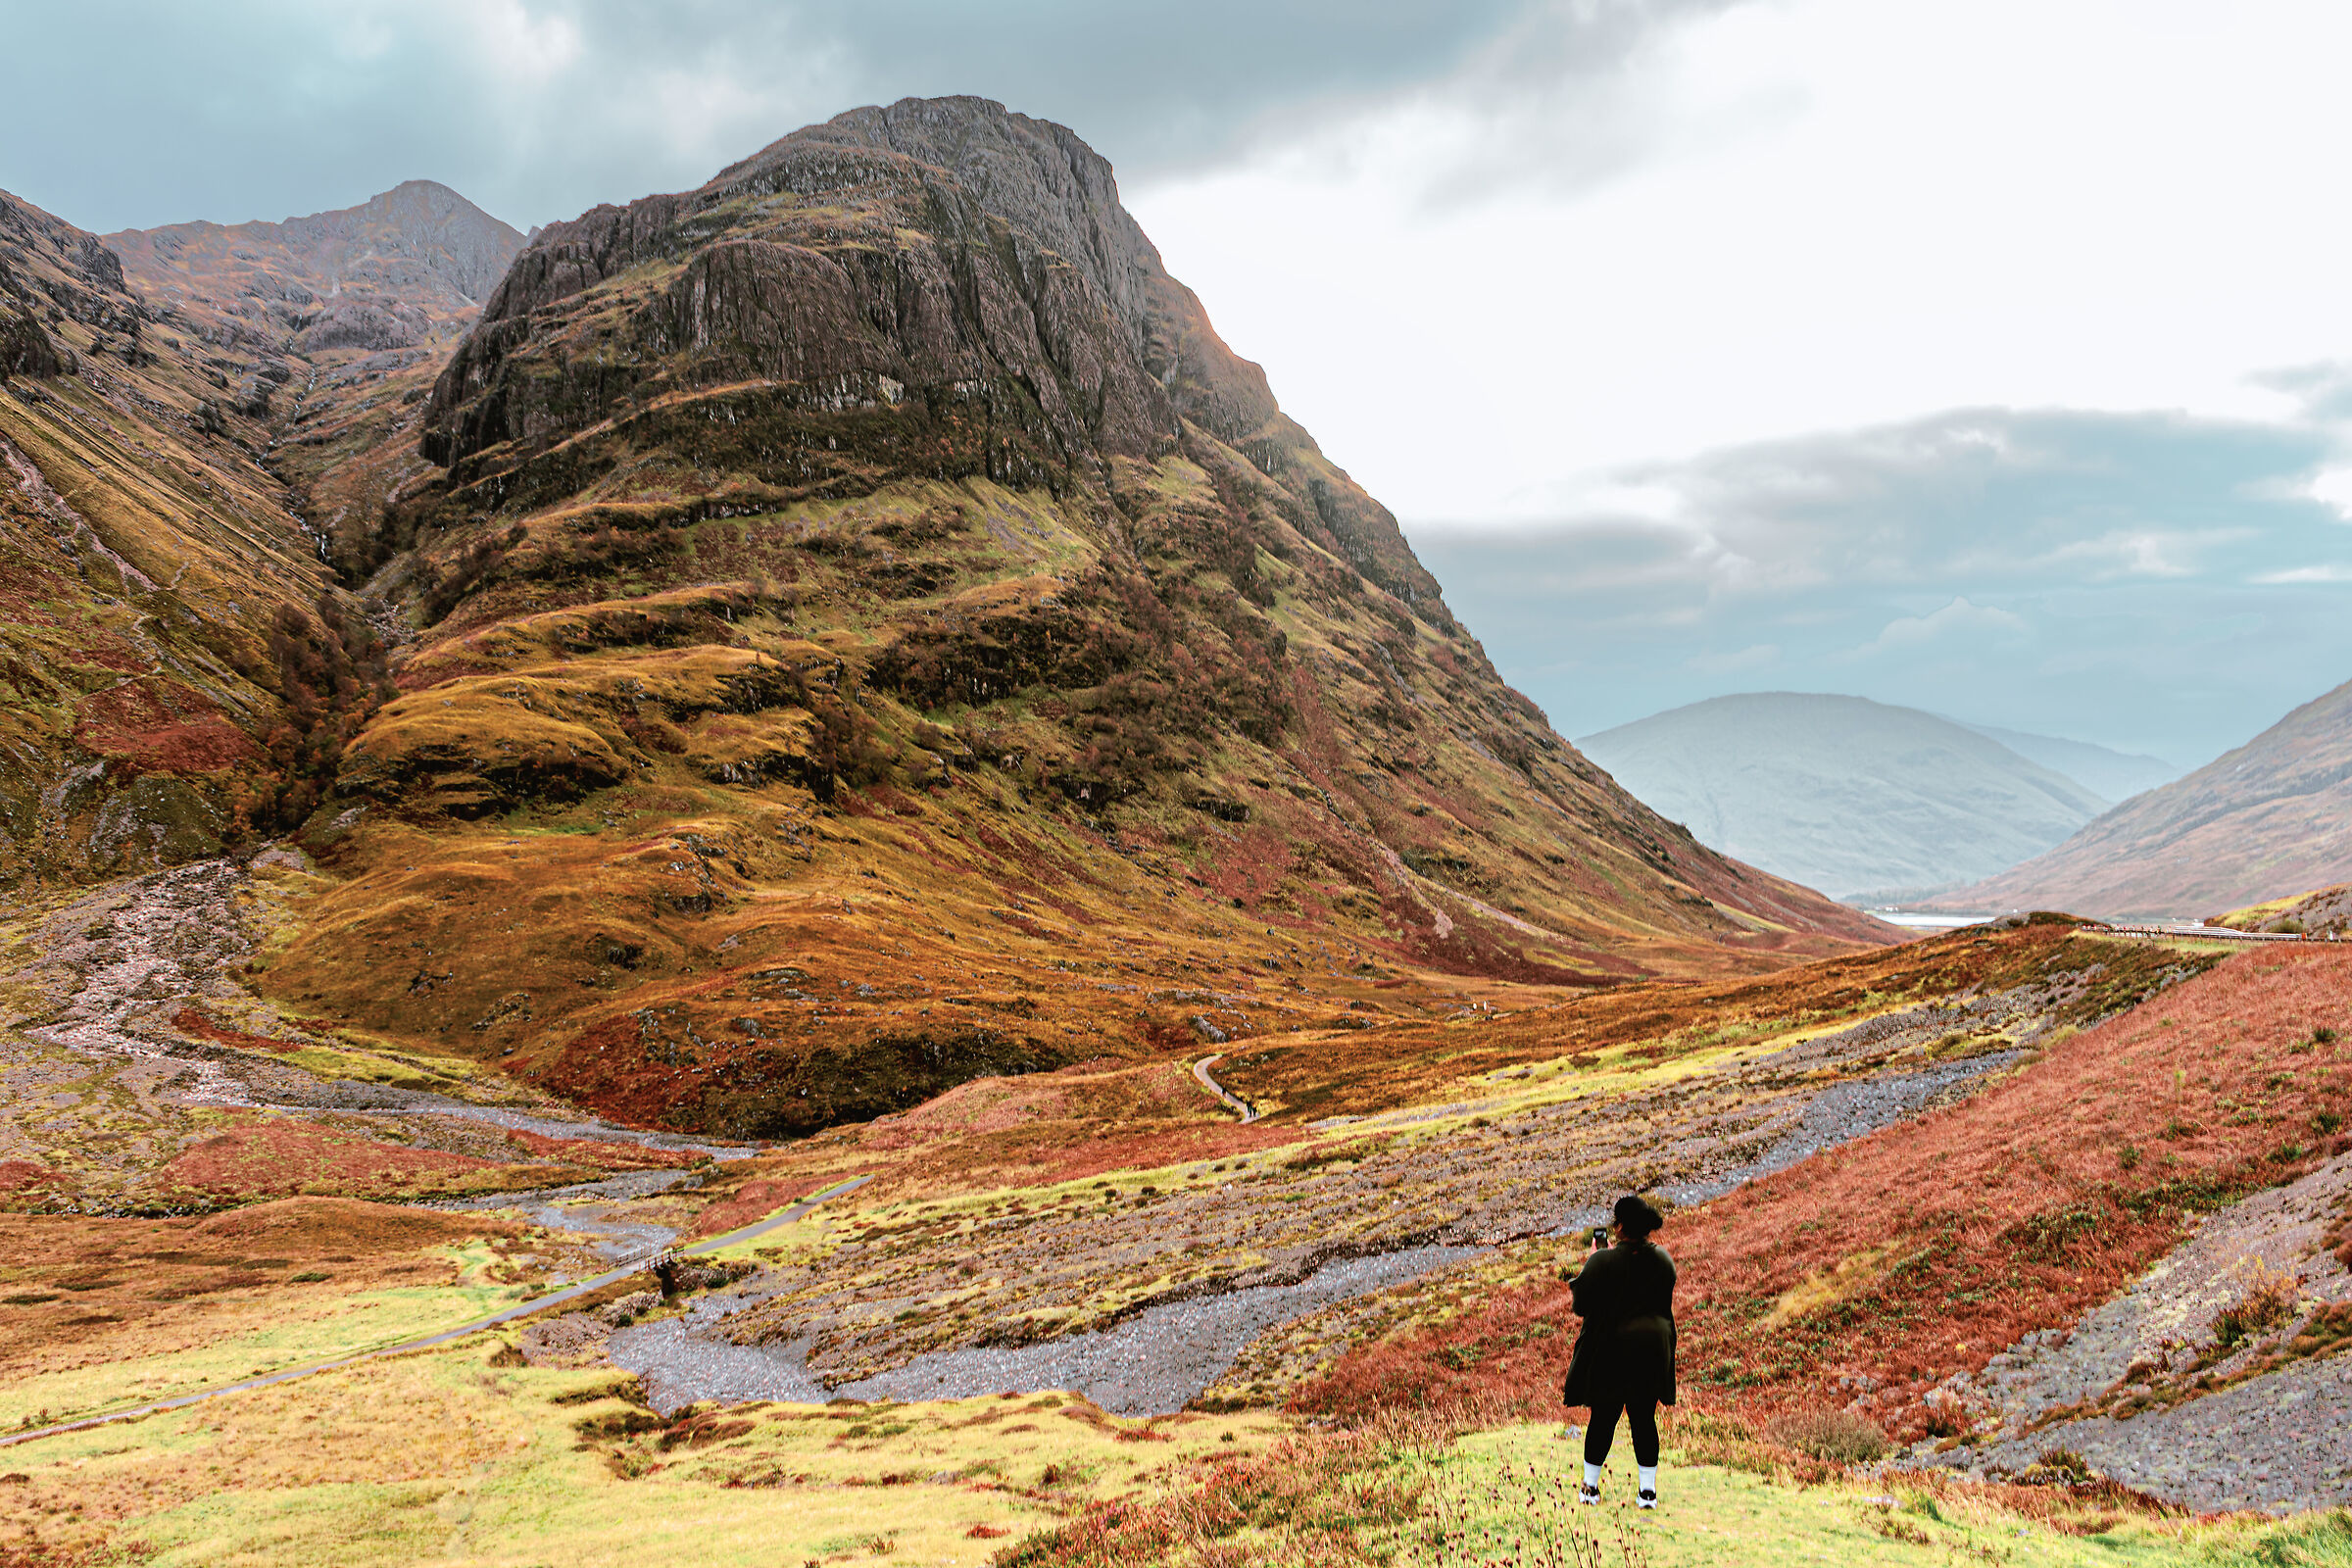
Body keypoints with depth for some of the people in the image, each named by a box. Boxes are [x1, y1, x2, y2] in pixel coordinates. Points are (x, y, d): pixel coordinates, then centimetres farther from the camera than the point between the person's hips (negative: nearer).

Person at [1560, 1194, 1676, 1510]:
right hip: (1653, 1349, 3)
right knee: (1644, 1419, 11)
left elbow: (1581, 1306, -10)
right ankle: (1649, 1490, 13)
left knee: (1603, 1419, 9)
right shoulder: (1663, 1259, -2)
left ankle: (1590, 1486, 18)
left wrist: (1588, 1265, 2)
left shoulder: (1603, 1262, -17)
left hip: (1611, 1350, -3)